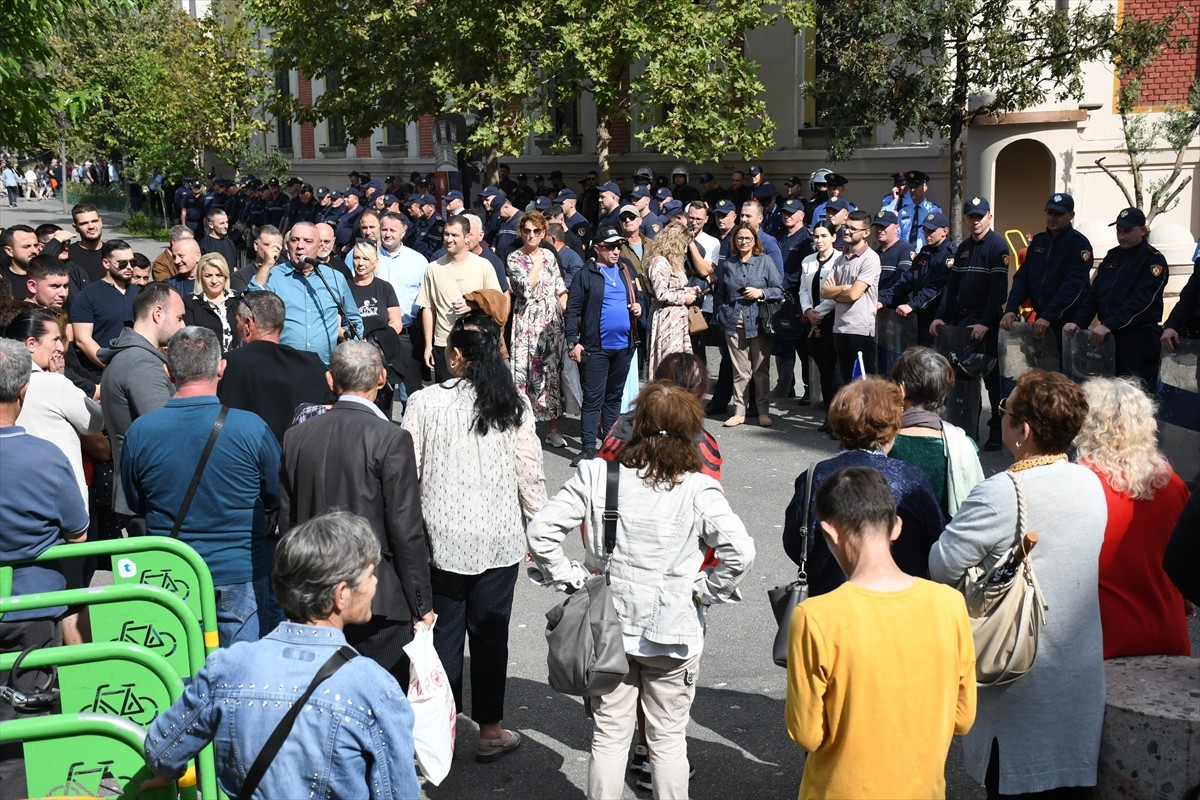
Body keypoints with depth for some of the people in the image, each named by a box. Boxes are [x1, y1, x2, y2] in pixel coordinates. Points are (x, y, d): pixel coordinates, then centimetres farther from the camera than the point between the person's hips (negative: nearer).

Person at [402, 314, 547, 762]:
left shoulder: (425, 403, -9)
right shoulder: (514, 405, -6)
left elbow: (407, 473, -5)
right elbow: (530, 474, -3)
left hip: (443, 540, -1)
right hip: (500, 540, 1)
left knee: (444, 634, 12)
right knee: (490, 634, 11)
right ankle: (490, 730, 22)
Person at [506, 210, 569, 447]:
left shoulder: (549, 255, 11)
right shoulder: (514, 258, -2)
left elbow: (561, 290, 10)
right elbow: (526, 288, -16)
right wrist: (537, 262, -9)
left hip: (552, 322, 4)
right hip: (528, 323, -4)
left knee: (553, 373, 7)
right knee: (526, 372, -4)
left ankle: (553, 428, 16)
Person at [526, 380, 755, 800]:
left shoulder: (595, 474, -10)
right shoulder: (699, 489, -14)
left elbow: (541, 530, -12)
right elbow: (740, 551, -22)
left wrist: (570, 578, -1)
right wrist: (704, 591, -7)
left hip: (607, 627, 2)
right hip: (674, 630, -1)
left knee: (609, 735, 16)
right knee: (669, 739, 15)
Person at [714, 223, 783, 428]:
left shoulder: (765, 261, 3)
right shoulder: (728, 264, 11)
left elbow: (779, 290, 2)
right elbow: (719, 295, 20)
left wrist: (761, 293, -13)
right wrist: (722, 314, 8)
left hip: (759, 321, -2)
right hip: (734, 323, 2)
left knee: (761, 369, 2)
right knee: (740, 370, 4)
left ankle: (764, 412, 9)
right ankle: (739, 411, 9)